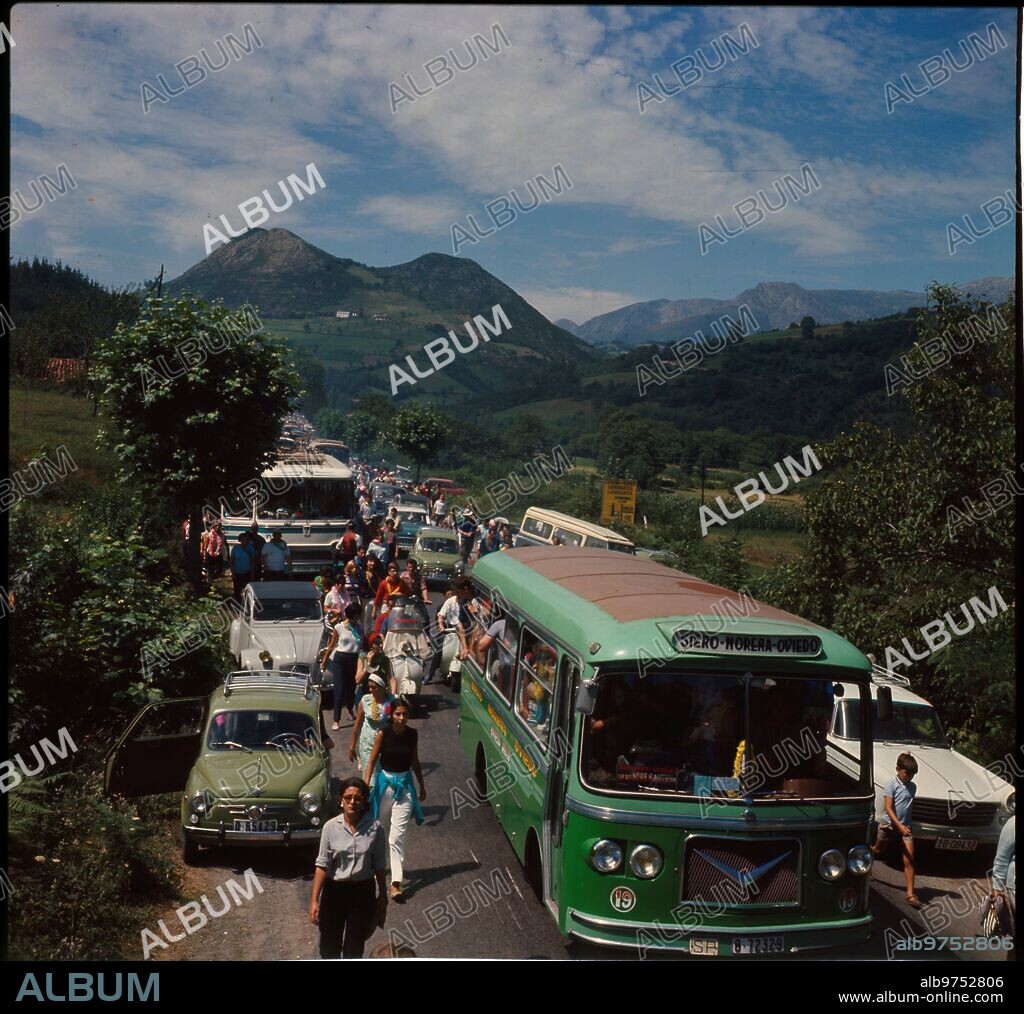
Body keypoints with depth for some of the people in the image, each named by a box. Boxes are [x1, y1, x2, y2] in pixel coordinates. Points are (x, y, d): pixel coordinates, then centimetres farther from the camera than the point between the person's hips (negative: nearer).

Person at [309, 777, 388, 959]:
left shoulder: (375, 827, -11)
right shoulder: (331, 826, -11)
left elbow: (379, 865, -1)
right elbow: (322, 864, -9)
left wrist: (383, 896, 6)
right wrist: (314, 900, -11)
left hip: (363, 891, 0)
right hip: (335, 890, 0)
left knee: (354, 946, 12)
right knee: (329, 945, 11)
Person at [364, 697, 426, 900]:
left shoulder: (412, 735, -3)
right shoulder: (383, 734, -10)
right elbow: (372, 760, -7)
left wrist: (422, 785, 17)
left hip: (404, 784, 0)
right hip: (385, 782, 0)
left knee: (398, 834, -7)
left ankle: (396, 881, -10)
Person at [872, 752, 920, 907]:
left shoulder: (912, 787, 3)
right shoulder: (892, 784, -13)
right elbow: (888, 808, -18)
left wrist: (905, 825, 10)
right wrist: (899, 825, -27)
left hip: (906, 827, 3)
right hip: (889, 825, -3)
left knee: (909, 860, -7)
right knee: (876, 850, 19)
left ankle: (910, 894, -8)